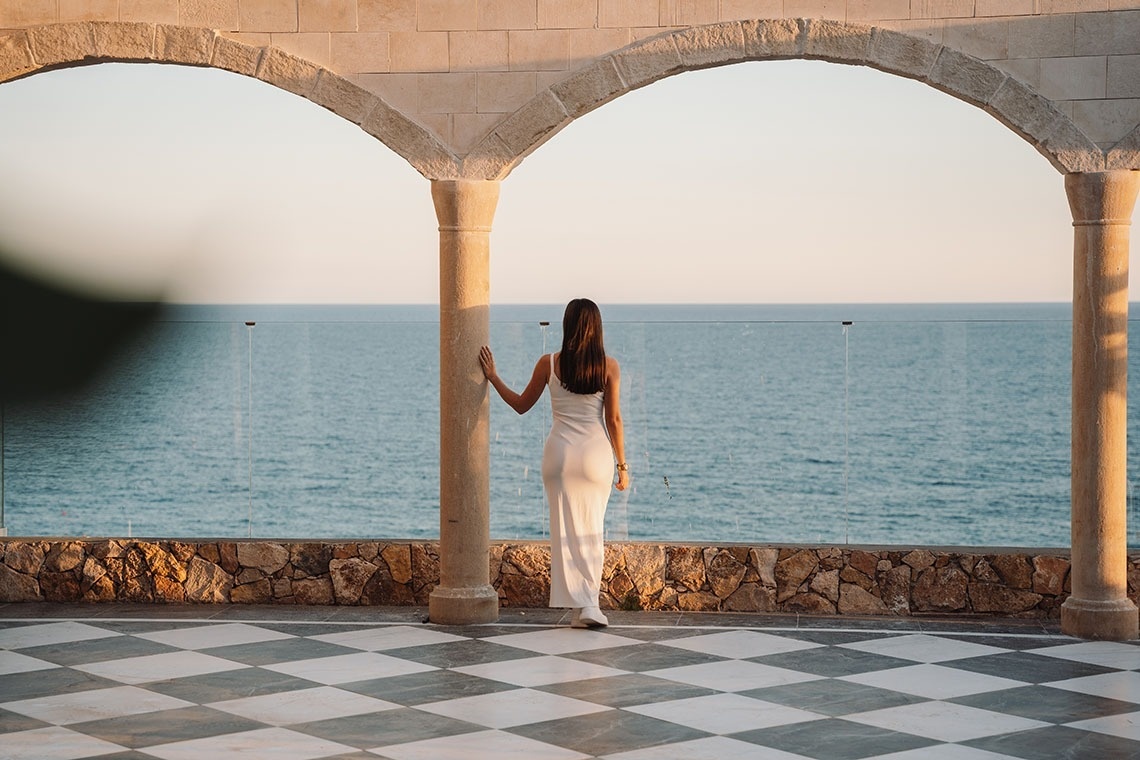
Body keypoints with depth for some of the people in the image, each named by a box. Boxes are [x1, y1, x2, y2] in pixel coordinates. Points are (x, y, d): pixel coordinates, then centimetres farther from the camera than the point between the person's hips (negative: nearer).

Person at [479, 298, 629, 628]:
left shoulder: (549, 363, -2)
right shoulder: (609, 366, -3)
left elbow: (521, 404, 9)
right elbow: (614, 419, -3)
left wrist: (493, 377, 22)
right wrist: (622, 465, 5)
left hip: (560, 452, 0)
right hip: (596, 452, 0)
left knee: (565, 529, 6)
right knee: (591, 530, 10)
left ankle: (578, 604, 2)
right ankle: (589, 604, 5)